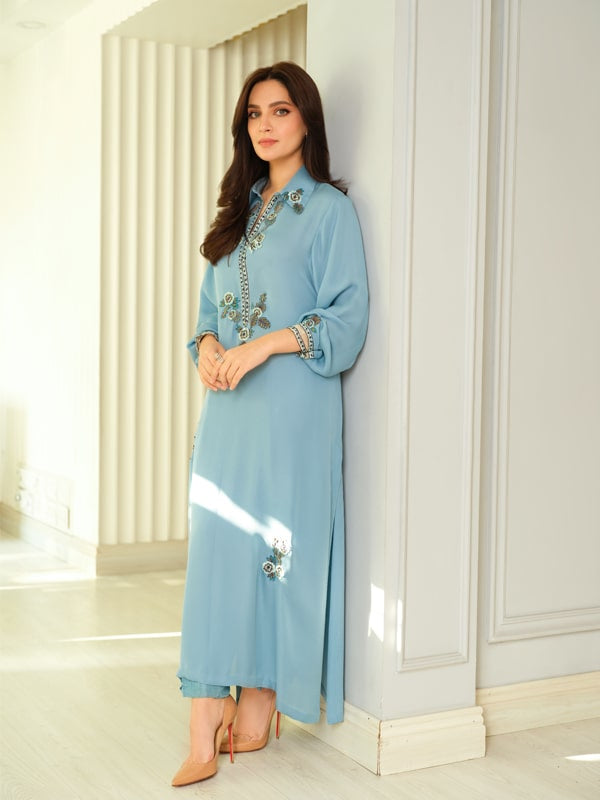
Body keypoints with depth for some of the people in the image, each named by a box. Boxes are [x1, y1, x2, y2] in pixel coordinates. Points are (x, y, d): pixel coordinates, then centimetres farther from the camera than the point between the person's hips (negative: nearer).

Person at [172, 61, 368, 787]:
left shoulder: (328, 208, 0)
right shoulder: (240, 208, 19)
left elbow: (347, 320, -7)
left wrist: (266, 344, -18)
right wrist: (207, 345, -2)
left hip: (291, 407, -5)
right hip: (227, 404, 6)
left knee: (279, 548, -2)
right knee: (215, 551, 0)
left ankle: (260, 706, 13)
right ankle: (204, 737, 2)